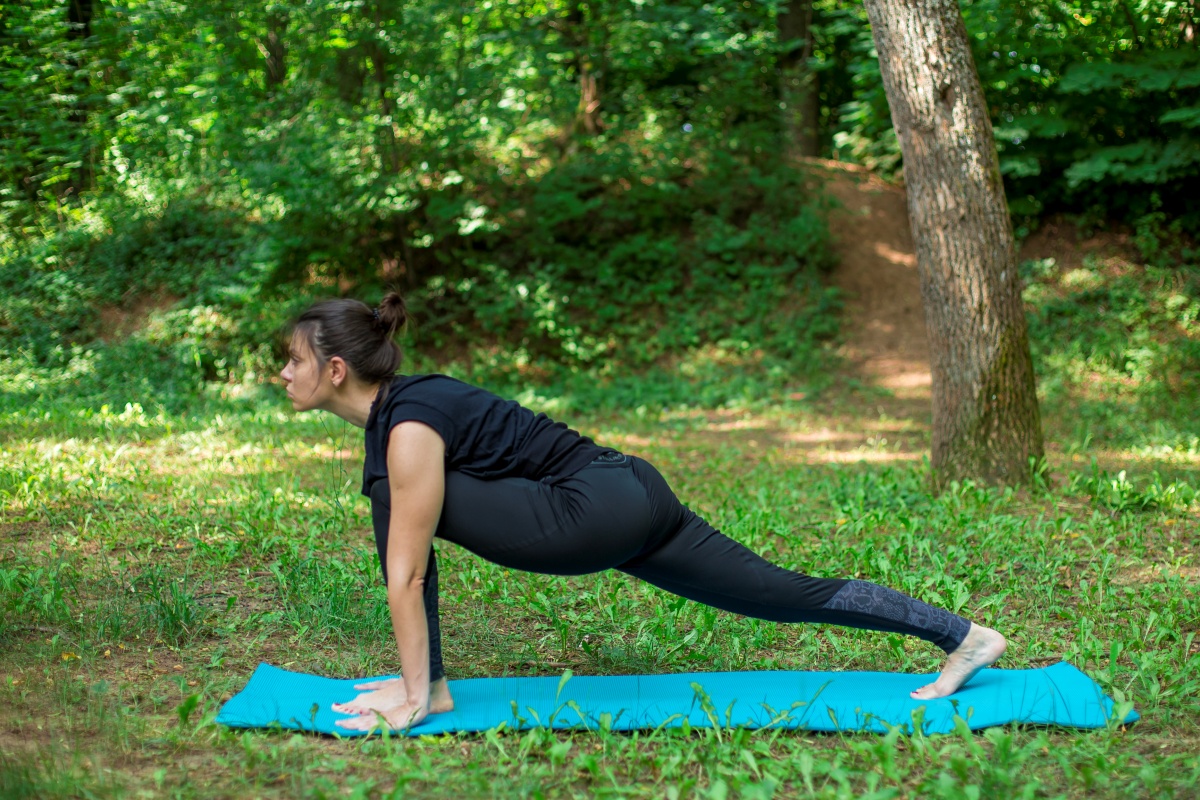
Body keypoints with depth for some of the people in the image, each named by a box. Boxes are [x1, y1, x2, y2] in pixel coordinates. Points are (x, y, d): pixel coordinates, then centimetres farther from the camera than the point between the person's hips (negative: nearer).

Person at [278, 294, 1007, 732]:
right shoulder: (394, 406, 13)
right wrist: (415, 673, 21)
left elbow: (407, 571, -16)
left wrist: (415, 693, -10)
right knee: (790, 594, 13)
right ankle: (963, 637, 19)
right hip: (630, 497, 10)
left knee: (403, 500, -15)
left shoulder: (408, 428, -15)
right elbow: (411, 564, 20)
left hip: (601, 510, -10)